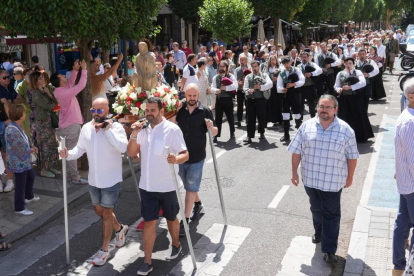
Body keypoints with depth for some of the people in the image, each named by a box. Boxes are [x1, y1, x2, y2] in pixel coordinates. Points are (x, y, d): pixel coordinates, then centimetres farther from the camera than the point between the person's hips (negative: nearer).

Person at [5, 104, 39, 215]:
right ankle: (19, 208, 17)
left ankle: (29, 197, 50)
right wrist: (31, 150, -8)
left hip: (24, 160, 10)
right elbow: (20, 149, -26)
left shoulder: (17, 126, 1)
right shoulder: (12, 131, -30)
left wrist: (32, 146, -1)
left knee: (31, 176, 28)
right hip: (18, 162, -10)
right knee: (20, 184, 3)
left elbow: (25, 140, 14)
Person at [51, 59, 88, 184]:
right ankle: (75, 177, 0)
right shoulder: (65, 93, -24)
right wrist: (84, 69, -17)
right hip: (72, 125, -10)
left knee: (69, 151, 15)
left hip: (67, 124, 10)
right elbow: (81, 85, -25)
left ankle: (70, 173, 25)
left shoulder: (60, 90, 3)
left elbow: (70, 82, 15)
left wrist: (75, 70, 5)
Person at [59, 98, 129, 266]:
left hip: (111, 180, -6)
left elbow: (123, 147, -31)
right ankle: (120, 229, 47)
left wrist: (108, 130, -28)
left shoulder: (116, 127, -16)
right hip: (93, 179, 6)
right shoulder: (86, 128, 1)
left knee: (107, 214, 5)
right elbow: (80, 148, 5)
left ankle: (104, 251, 19)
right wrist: (69, 154, -15)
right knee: (99, 211, 20)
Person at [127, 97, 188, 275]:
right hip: (147, 186, 3)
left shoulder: (172, 129, -12)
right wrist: (134, 135, -16)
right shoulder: (143, 128, 1)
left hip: (167, 186, -3)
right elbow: (131, 153, 0)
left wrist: (176, 159, -37)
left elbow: (185, 154, -14)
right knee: (149, 222, 5)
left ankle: (176, 245, 44)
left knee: (171, 218, 18)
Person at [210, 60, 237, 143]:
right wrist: (217, 90, -22)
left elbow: (235, 86, -15)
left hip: (228, 99, -2)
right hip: (219, 99, 2)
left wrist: (225, 87, -19)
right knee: (218, 118, 1)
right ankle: (216, 135, 6)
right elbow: (212, 88, -1)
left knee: (230, 117, 10)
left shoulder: (231, 76, 0)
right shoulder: (215, 77, 9)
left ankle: (232, 133, 28)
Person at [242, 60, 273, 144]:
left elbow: (270, 84, -9)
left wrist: (260, 87, -21)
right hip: (251, 100, 1)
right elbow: (245, 87, 5)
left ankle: (261, 133, 28)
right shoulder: (248, 77, 14)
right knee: (250, 119, -2)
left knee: (262, 118, 6)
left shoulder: (264, 75, 6)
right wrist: (248, 91, -18)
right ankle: (249, 136, -3)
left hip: (261, 99, -1)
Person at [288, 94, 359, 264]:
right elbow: (296, 151, 2)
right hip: (310, 179, 3)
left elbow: (352, 156, -1)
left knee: (331, 214, 2)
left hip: (333, 182, -2)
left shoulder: (345, 130, -8)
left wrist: (349, 177, 3)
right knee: (316, 209, 21)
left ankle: (329, 250, 9)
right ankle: (319, 233, 45)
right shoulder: (306, 126, -3)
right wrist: (294, 172, 3)